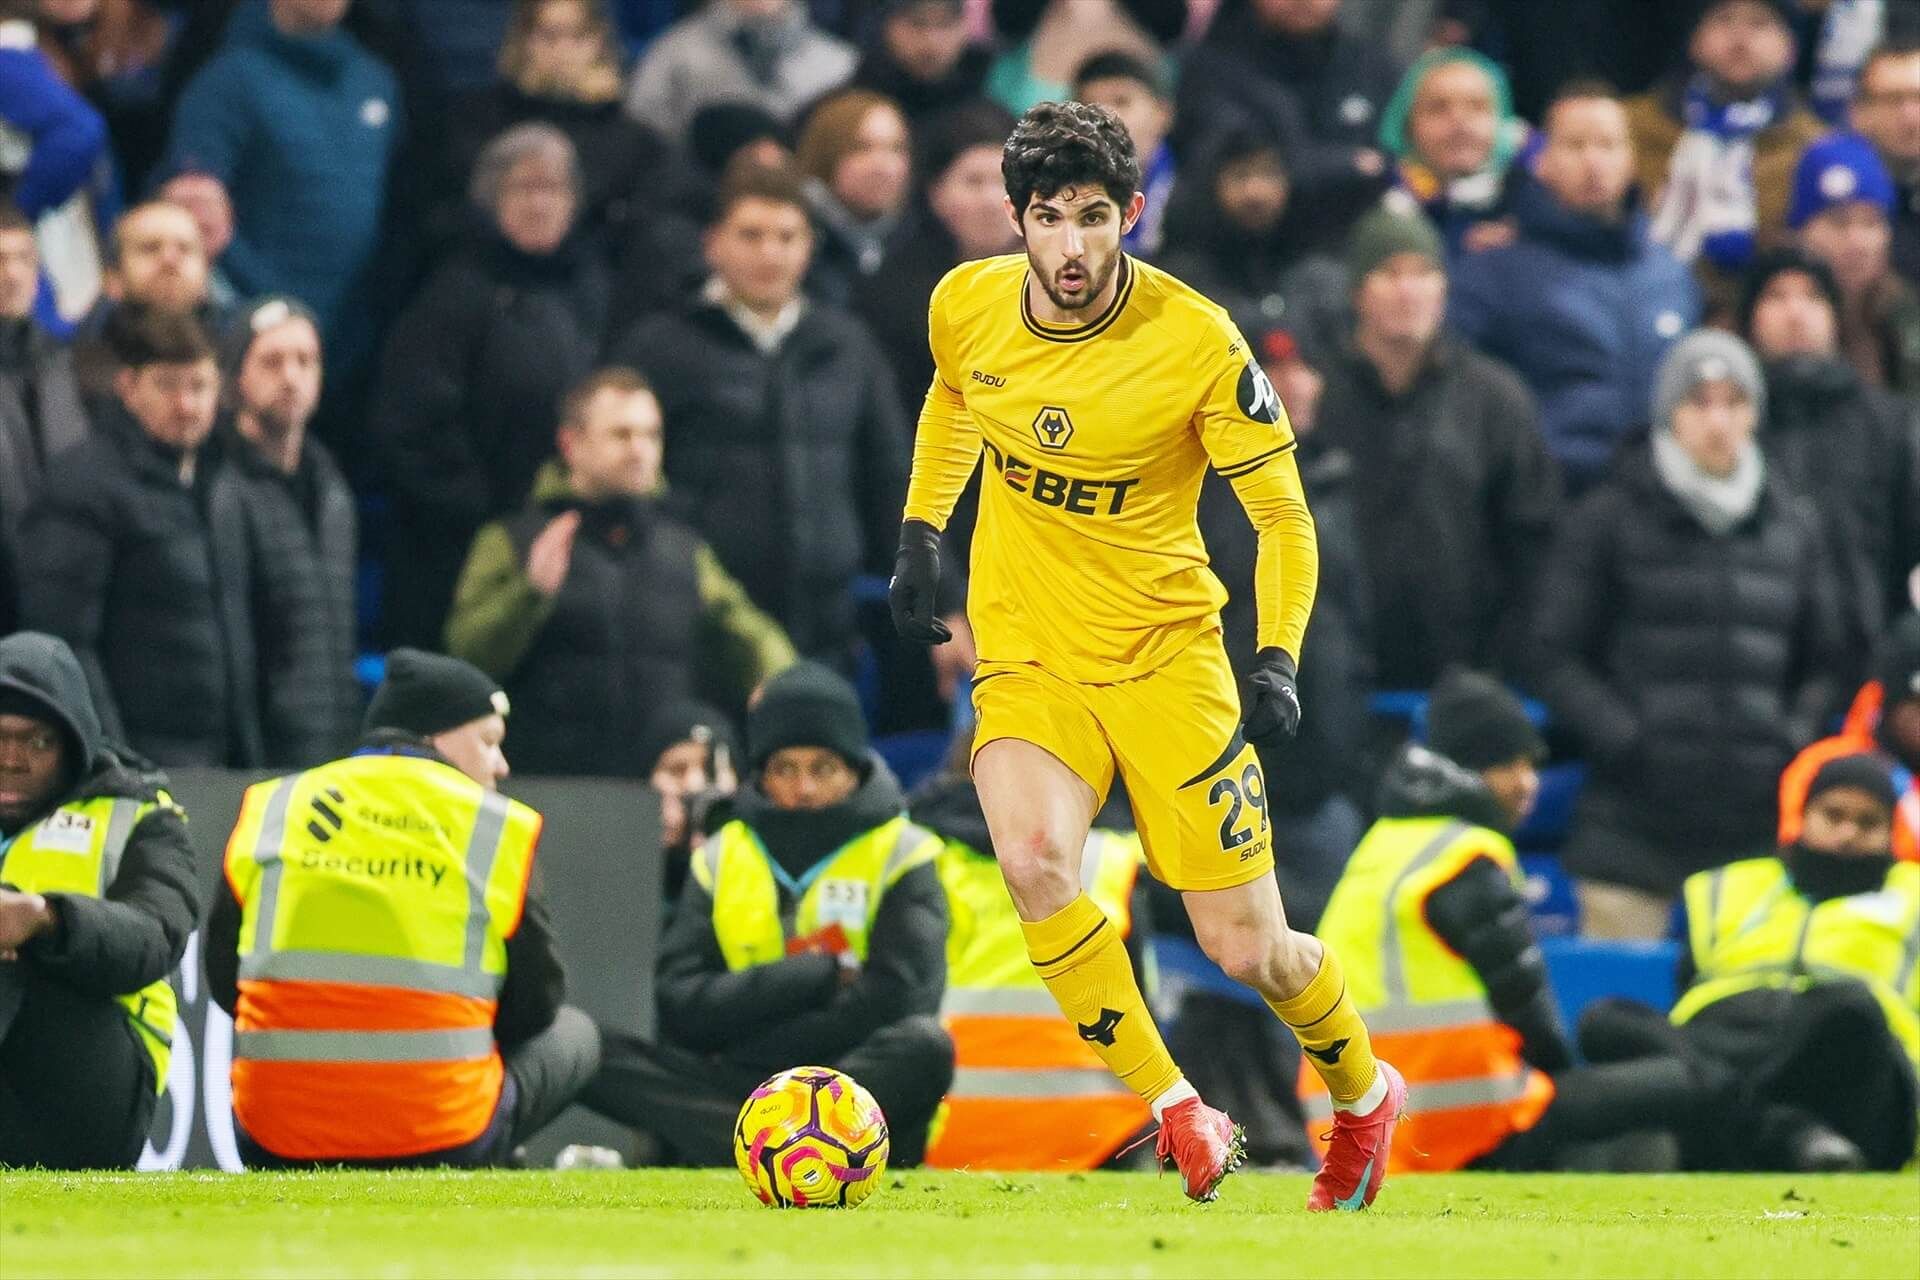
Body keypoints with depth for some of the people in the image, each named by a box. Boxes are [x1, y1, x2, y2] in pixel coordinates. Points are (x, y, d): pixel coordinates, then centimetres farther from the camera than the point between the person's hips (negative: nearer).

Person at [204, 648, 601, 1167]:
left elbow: (224, 982, 13)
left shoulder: (269, 807, 7)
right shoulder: (500, 828, 1)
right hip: (439, 1140, -3)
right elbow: (534, 1006, 8)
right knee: (574, 1034, 27)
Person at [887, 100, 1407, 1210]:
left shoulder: (1195, 340, -17)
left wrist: (1280, 660, -21)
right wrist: (921, 539, 17)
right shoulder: (967, 306, -6)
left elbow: (1282, 511, -8)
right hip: (1027, 657, 2)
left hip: (1166, 655, -2)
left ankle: (1365, 1096, 33)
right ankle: (1173, 1110, -12)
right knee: (1035, 862, -29)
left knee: (1248, 950, -1)